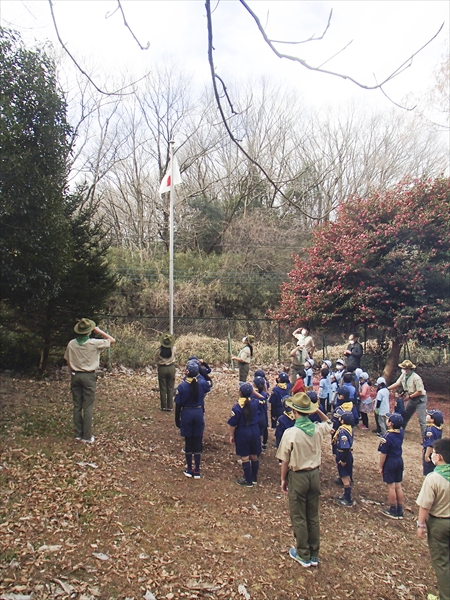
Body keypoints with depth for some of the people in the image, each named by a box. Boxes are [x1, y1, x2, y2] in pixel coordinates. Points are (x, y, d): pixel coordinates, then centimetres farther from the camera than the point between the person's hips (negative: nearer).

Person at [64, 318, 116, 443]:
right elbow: (112, 340, -3)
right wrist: (99, 331, -2)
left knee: (77, 406, 12)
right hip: (89, 377, -4)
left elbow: (68, 362, 6)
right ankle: (87, 436, 5)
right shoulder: (94, 343, -13)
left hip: (75, 376, 4)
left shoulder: (71, 344, -2)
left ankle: (78, 433, 20)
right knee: (88, 407, 1)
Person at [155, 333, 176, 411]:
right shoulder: (173, 349, -14)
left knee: (163, 388, 10)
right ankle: (170, 407, 11)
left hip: (162, 369, -1)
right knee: (170, 388, 10)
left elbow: (156, 360, -2)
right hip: (171, 368, 1)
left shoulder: (159, 350, -17)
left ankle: (163, 406, 16)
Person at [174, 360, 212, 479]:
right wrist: (198, 374, 19)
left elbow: (178, 405, -8)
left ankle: (189, 470, 22)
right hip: (199, 413, 2)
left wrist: (177, 420, 3)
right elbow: (209, 384, 17)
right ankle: (197, 471, 17)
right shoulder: (202, 383, -9)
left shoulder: (182, 386, -14)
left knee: (188, 442, 12)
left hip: (186, 414, -1)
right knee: (198, 442, 10)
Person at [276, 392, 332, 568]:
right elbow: (328, 422, 18)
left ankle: (303, 555, 25)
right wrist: (316, 409, 7)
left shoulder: (290, 433, -21)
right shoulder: (318, 429, -8)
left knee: (298, 518, 12)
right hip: (314, 475, 5)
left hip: (298, 476, -5)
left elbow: (285, 461, -13)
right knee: (313, 516, 17)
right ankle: (314, 555, 30)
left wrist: (283, 480, 2)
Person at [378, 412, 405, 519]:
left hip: (390, 463, -7)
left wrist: (380, 467, -7)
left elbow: (383, 454, -19)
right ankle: (400, 511, 25)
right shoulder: (401, 432, -7)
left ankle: (393, 511, 19)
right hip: (399, 461, 7)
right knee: (398, 486, 15)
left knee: (391, 487, 6)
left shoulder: (387, 437, -25)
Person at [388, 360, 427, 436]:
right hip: (412, 399, 8)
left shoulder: (416, 378, -26)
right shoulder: (404, 375, -3)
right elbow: (397, 384, 1)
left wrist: (409, 397, -17)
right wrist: (387, 389, -8)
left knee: (422, 420, -9)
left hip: (420, 399, -8)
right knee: (405, 416, 21)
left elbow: (419, 391, -23)